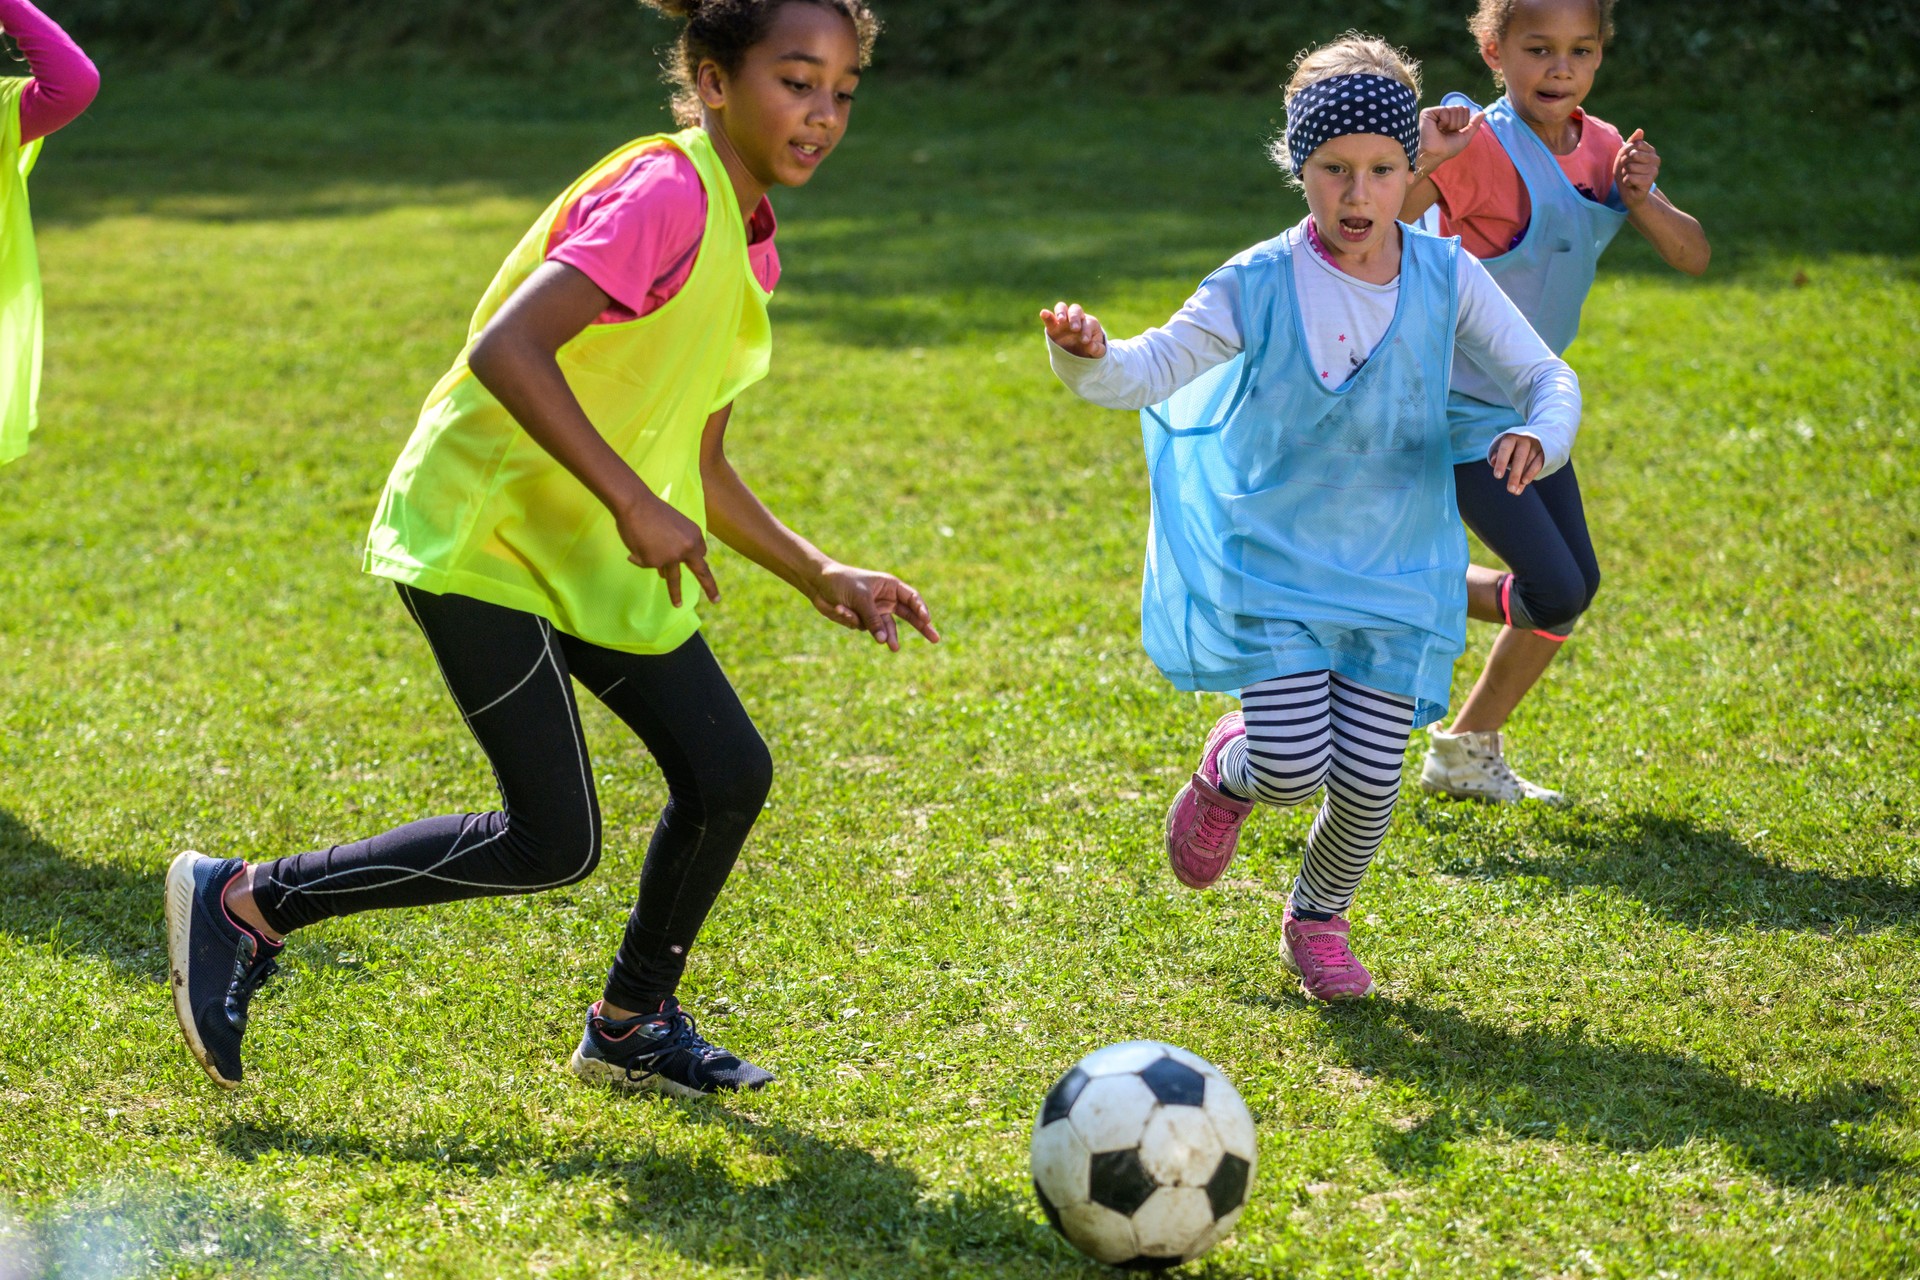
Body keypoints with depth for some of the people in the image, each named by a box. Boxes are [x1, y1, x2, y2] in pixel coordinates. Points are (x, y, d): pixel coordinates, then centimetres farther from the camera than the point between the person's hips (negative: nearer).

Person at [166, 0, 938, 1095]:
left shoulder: (746, 242, 9)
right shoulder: (663, 194, -21)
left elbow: (697, 469, 16)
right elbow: (506, 351, -33)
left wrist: (824, 578, 9)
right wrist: (635, 506, -32)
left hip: (595, 548, 9)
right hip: (481, 537, -9)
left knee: (729, 772, 2)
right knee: (555, 842, -10)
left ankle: (632, 1026, 23)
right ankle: (243, 903, 4)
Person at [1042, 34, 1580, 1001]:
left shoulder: (1444, 277, -4)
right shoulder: (1261, 284, -11)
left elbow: (1547, 377, 1)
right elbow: (1153, 369, -16)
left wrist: (1539, 438, -22)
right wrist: (1088, 358, -39)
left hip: (1395, 575, 2)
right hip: (1276, 567, -2)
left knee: (1369, 781, -2)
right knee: (1295, 766, -16)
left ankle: (1317, 921, 29)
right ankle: (1232, 768, 24)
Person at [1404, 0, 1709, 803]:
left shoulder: (1602, 150, 1)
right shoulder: (1481, 150, -22)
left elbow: (1692, 258, 0)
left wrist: (1642, 200, -18)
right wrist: (1424, 161, -47)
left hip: (1527, 405, 8)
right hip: (1456, 411, -8)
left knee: (1575, 587, 11)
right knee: (1555, 594, -13)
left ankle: (1468, 753, 27)